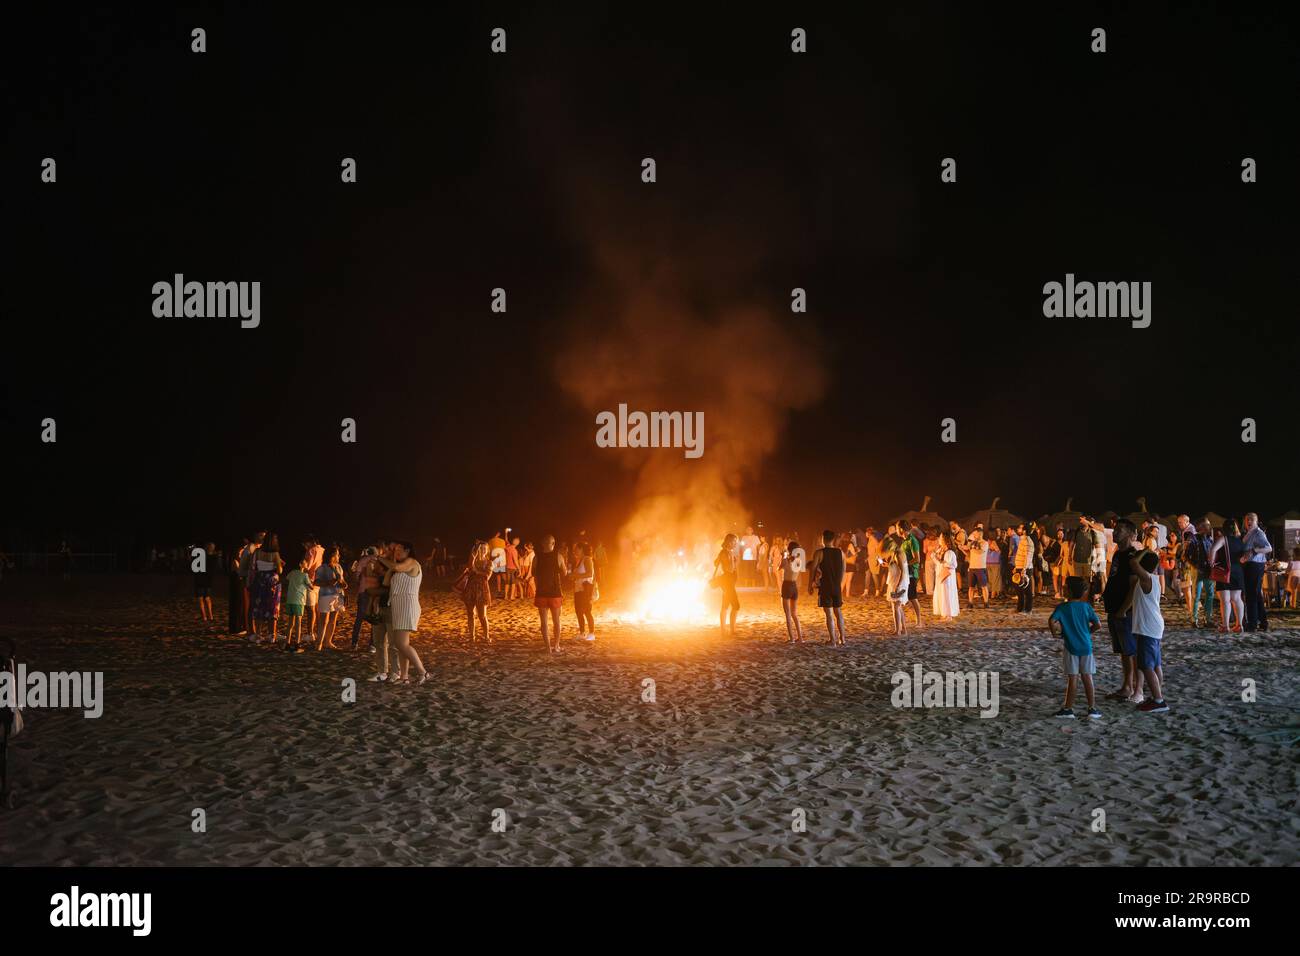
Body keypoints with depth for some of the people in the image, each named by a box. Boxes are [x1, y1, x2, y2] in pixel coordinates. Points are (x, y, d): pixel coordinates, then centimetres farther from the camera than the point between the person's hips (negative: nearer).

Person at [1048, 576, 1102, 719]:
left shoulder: (1062, 607, -9)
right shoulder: (1086, 606, 0)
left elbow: (1052, 621, -23)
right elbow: (1098, 625, -2)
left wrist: (1055, 632, -4)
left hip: (1071, 647, -2)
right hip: (1086, 646, 2)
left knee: (1071, 679, 4)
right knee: (1087, 678, 9)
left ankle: (1068, 708, 10)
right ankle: (1092, 708, 11)